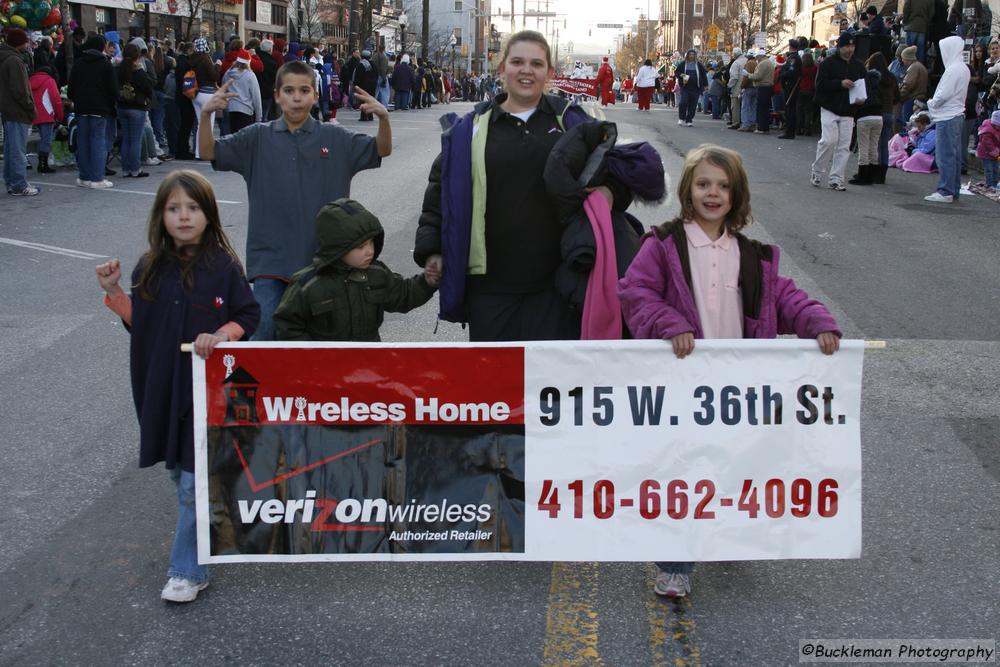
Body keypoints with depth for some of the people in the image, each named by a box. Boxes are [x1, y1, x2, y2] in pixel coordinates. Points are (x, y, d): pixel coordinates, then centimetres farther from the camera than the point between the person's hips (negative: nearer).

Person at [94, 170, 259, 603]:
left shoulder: (223, 267, -10)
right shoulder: (150, 269, 2)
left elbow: (248, 316, -3)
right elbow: (139, 324, 10)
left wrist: (221, 335, -20)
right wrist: (113, 292, -2)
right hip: (161, 387, 5)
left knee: (195, 481, -2)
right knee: (178, 471, 17)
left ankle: (189, 570, 9)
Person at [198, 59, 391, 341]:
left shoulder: (335, 138, 2)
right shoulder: (258, 138, 3)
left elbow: (381, 150, -1)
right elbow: (209, 152, -1)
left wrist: (383, 117, -21)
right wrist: (206, 114, -19)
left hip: (322, 257, 1)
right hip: (271, 257, 0)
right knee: (264, 331, -2)